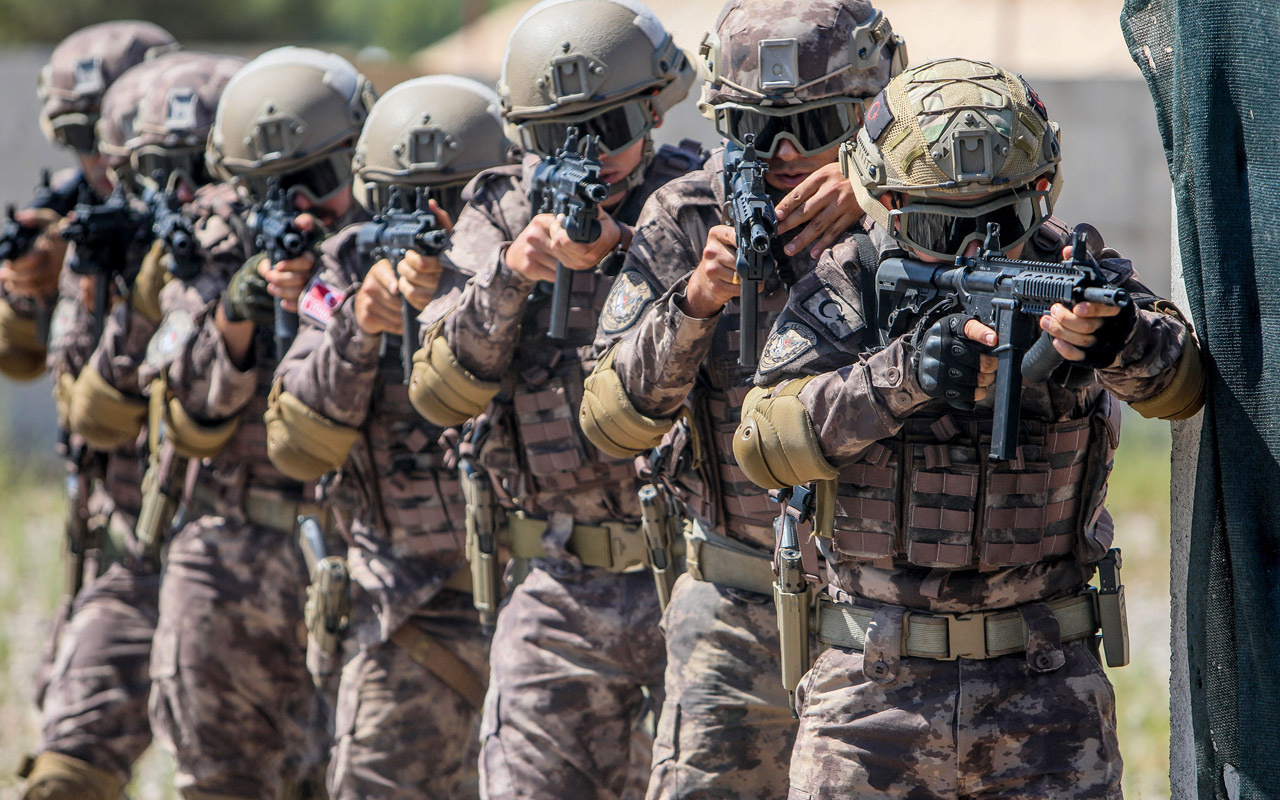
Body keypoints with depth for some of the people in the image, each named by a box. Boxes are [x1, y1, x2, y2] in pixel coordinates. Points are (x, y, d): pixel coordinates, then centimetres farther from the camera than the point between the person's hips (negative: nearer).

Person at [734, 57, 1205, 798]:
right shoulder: (848, 289, -3)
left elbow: (1184, 381, -20)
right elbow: (765, 441, -16)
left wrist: (1119, 338, -43)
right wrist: (903, 375, -31)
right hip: (875, 684, 0)